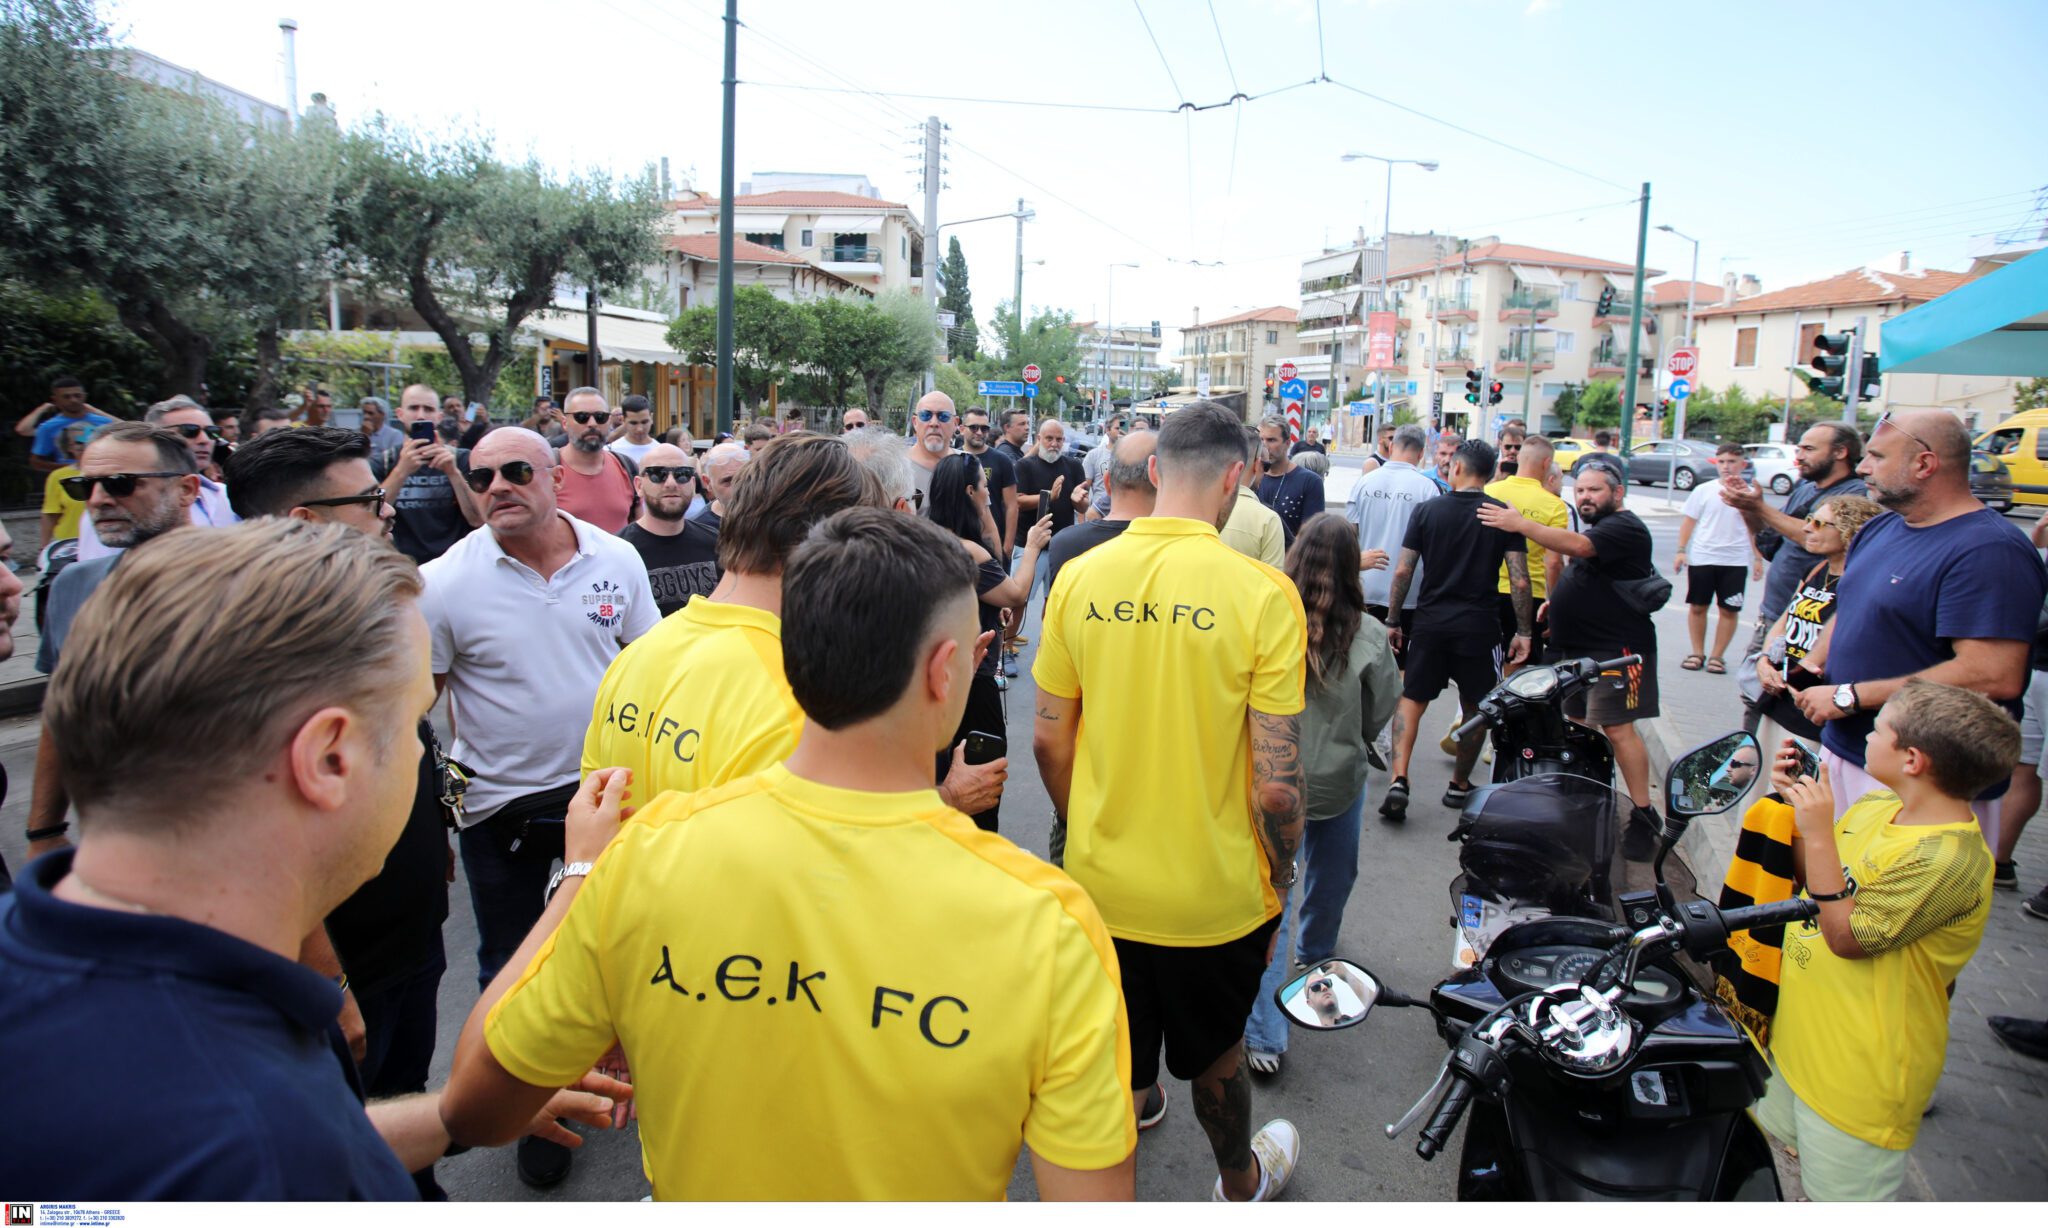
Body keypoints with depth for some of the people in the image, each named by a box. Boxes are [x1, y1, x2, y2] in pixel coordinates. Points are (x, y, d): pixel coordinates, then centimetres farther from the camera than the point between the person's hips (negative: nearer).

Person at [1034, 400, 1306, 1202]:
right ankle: (1239, 1182, 52)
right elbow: (1277, 782, -18)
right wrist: (1281, 882, 0)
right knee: (1216, 1050, 26)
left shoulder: (1078, 577, -10)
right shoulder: (1262, 593, -20)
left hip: (1099, 879, 2)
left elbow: (1048, 741, -2)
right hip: (1214, 892, -1)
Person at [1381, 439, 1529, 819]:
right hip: (1479, 626, -1)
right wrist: (1524, 632, 1)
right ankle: (1459, 785, 25)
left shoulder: (1427, 510, 0)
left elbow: (1403, 571, -1)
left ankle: (1399, 780, -6)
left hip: (1430, 622, 1)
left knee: (1411, 701, 9)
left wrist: (1393, 620, 7)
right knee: (1477, 709, 15)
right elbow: (1519, 581, -7)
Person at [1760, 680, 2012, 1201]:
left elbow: (1849, 936, -26)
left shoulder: (1948, 857, -26)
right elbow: (1812, 878, 12)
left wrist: (1818, 832, -29)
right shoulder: (1874, 806, 0)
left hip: (1861, 1074, -8)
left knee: (1840, 1196, 8)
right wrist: (1796, 802, -1)